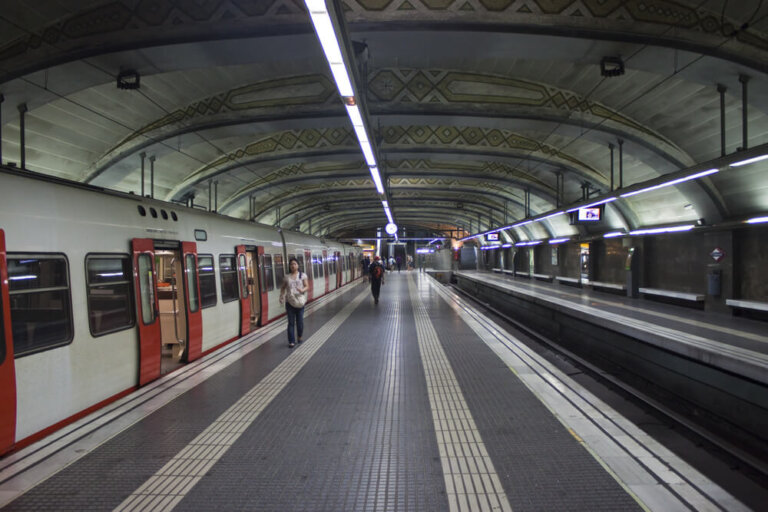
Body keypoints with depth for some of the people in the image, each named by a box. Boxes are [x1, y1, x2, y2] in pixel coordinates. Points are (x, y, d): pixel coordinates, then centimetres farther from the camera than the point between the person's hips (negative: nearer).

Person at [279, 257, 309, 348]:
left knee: (300, 321, 7)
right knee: (291, 322, 2)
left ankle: (299, 337, 30)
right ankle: (291, 341, 7)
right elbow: (283, 288, 16)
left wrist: (302, 290, -23)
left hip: (299, 301, -1)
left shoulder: (302, 275, 1)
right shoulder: (287, 277, 6)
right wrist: (281, 296, 0)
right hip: (289, 302, 1)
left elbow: (307, 286, -2)